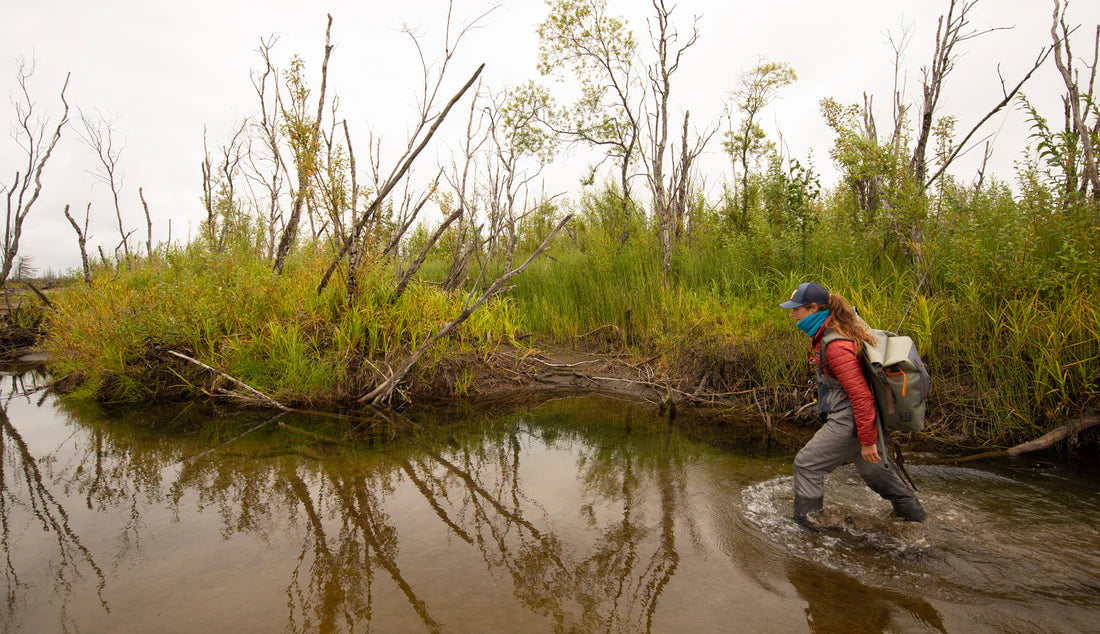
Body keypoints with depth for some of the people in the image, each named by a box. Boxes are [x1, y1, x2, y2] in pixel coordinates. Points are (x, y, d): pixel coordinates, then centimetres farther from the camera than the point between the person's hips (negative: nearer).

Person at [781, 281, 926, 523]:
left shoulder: (836, 346, -26)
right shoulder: (826, 333, 4)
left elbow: (861, 394, -26)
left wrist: (867, 441, -21)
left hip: (849, 421, -10)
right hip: (865, 418, 10)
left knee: (807, 464, -3)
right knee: (875, 468, 27)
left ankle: (805, 522, 7)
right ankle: (913, 513, 46)